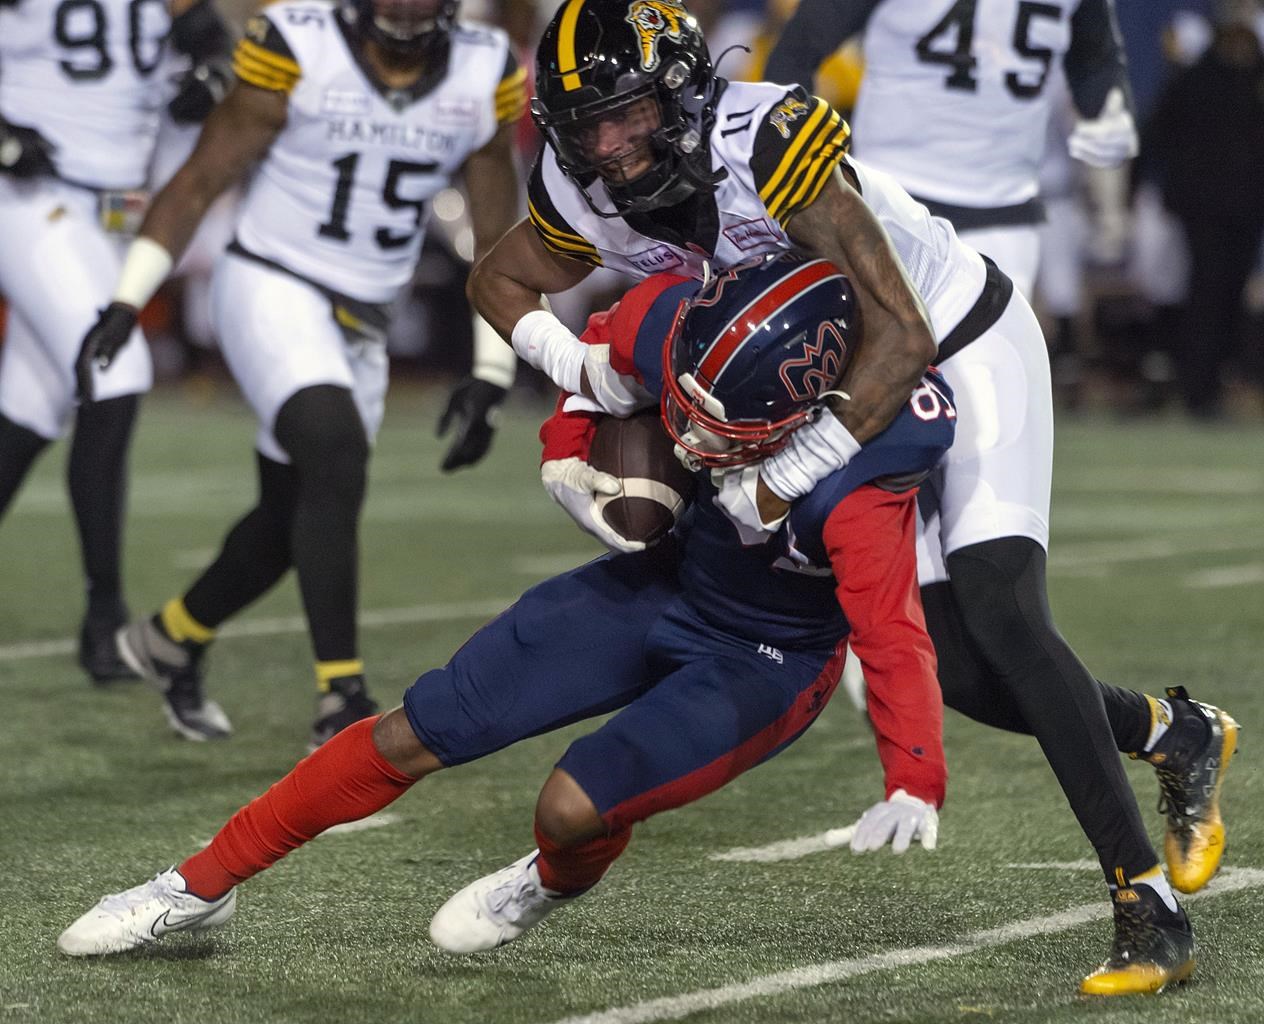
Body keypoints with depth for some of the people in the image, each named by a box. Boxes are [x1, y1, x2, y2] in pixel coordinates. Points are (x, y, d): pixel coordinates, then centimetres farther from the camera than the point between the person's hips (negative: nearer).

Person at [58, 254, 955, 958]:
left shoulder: (855, 491, -39)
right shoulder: (676, 323, -25)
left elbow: (896, 640, -39)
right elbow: (603, 347, 0)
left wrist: (915, 783, -49)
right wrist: (569, 450, -7)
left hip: (765, 664, -5)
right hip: (670, 576, 5)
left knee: (574, 806, -21)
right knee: (414, 735, 3)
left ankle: (557, 882, 20)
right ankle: (200, 888, 17)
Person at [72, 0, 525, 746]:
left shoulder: (484, 77, -3)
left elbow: (497, 240, 6)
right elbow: (201, 182, -6)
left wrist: (490, 378, 3)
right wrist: (126, 303, -10)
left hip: (360, 330, 5)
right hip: (270, 288, -5)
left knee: (292, 524, 13)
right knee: (339, 460, -26)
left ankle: (169, 642, 39)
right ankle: (342, 699, -23)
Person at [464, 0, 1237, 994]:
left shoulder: (768, 142, -35)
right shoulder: (586, 196, -14)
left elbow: (902, 340, -36)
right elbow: (499, 281, 8)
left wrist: (781, 483, -32)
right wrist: (573, 362, -13)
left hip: (964, 345, -7)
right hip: (835, 382, 7)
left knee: (997, 609, -23)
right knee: (955, 668, -3)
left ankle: (1151, 911, -21)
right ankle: (1175, 733, 25)